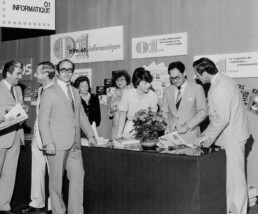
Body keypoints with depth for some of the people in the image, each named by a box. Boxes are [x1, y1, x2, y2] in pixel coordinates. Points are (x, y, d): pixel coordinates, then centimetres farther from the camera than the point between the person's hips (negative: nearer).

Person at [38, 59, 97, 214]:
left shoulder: (75, 92, 16)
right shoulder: (49, 92, -3)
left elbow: (82, 115, 21)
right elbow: (43, 120, -7)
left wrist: (90, 135, 12)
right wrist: (48, 142, -15)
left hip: (74, 144, 5)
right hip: (57, 144, -5)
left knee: (78, 177, 1)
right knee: (56, 179, 3)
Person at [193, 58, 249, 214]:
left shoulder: (220, 88, -21)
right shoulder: (221, 81, 11)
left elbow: (222, 119, -24)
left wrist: (207, 136, -15)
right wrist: (207, 134, 16)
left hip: (232, 138, -10)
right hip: (230, 137, 10)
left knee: (234, 176, -1)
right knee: (231, 176, 14)